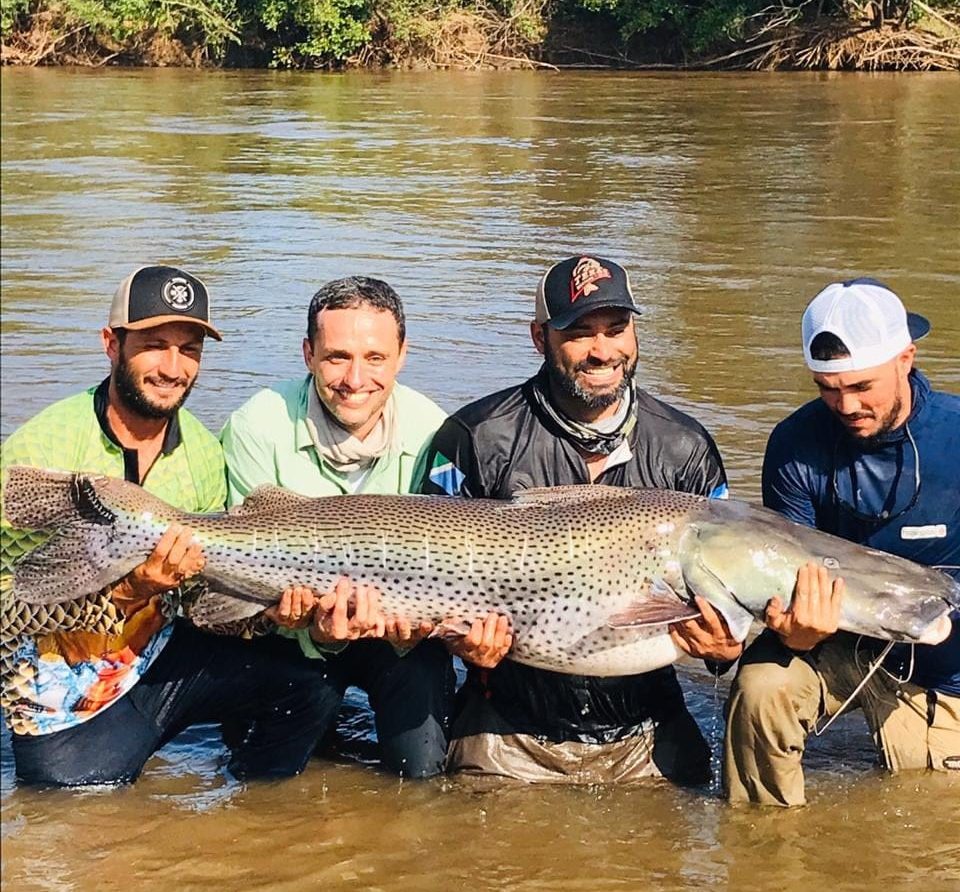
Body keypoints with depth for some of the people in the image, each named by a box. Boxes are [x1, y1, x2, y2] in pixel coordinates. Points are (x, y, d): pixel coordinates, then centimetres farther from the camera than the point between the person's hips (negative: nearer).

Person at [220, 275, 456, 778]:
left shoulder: (430, 432, -16)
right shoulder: (257, 428, -19)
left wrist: (413, 623, -36)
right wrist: (317, 631, -39)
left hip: (399, 635, 0)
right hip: (298, 634, 0)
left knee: (423, 768, -15)